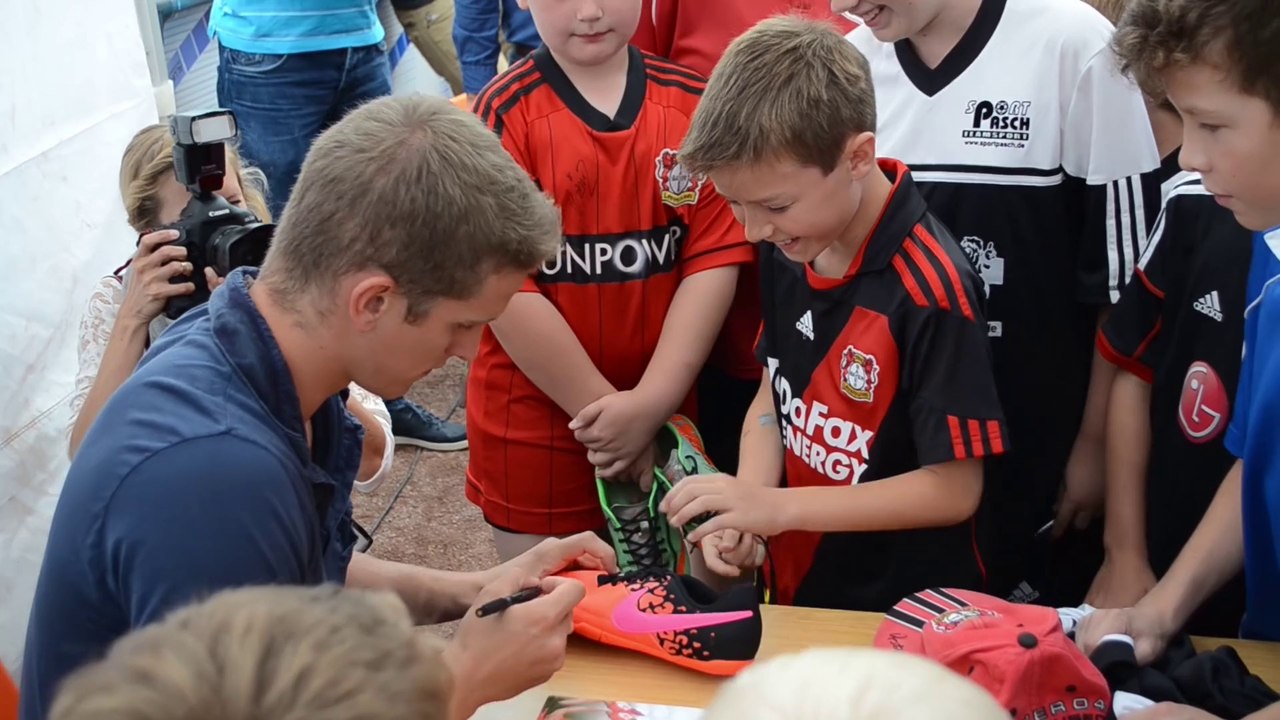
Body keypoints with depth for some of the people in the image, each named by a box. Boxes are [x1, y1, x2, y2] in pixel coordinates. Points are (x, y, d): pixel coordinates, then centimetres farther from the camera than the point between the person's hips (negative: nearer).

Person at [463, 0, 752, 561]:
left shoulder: (694, 105, -2)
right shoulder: (504, 114, -10)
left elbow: (714, 261, -6)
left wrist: (651, 402, -15)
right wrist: (603, 410, -14)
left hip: (666, 414, 3)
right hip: (535, 422, -2)